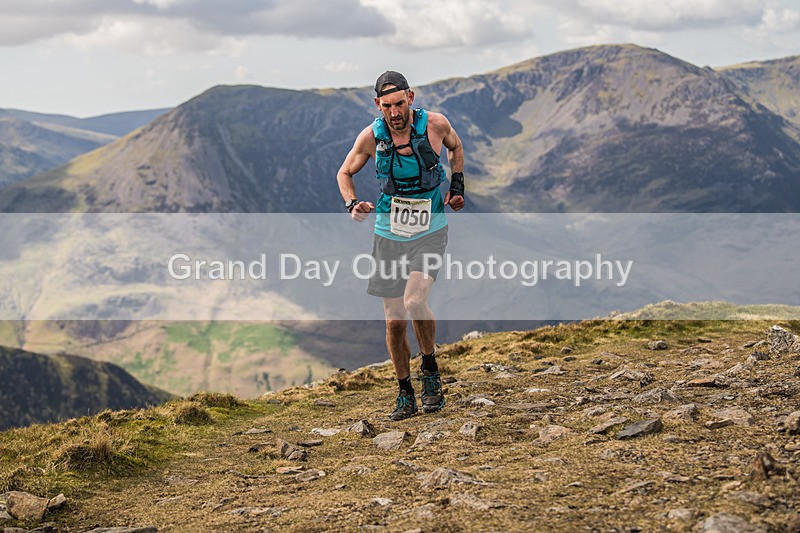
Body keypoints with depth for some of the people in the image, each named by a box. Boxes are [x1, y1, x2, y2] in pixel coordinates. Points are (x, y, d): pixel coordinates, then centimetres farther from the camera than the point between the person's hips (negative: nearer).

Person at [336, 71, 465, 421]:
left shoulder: (435, 124, -10)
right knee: (395, 321, 3)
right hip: (389, 234, 2)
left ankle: (430, 369, 2)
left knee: (414, 302, -24)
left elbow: (455, 147, 14)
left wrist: (457, 187, 6)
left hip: (430, 231, -2)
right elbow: (345, 173, 8)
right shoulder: (371, 136, -8)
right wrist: (352, 204, -10)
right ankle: (405, 393, 21)